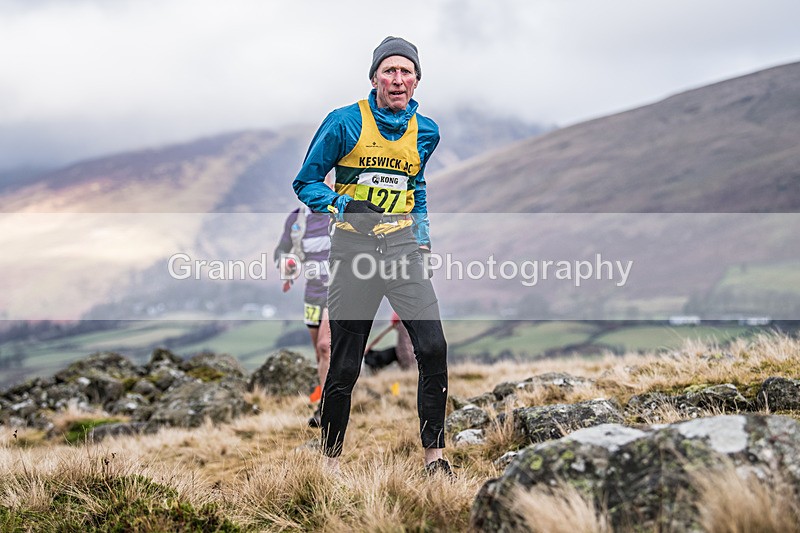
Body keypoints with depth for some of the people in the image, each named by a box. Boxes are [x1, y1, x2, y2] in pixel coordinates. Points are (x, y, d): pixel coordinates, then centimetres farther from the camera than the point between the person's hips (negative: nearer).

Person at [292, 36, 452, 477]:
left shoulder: (424, 131, 9)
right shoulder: (344, 122, -4)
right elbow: (306, 182, 2)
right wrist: (340, 202, -17)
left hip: (402, 246, 3)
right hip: (354, 248, -3)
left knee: (433, 348, -13)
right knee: (344, 365, 2)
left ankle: (434, 456, -2)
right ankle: (330, 460, 19)